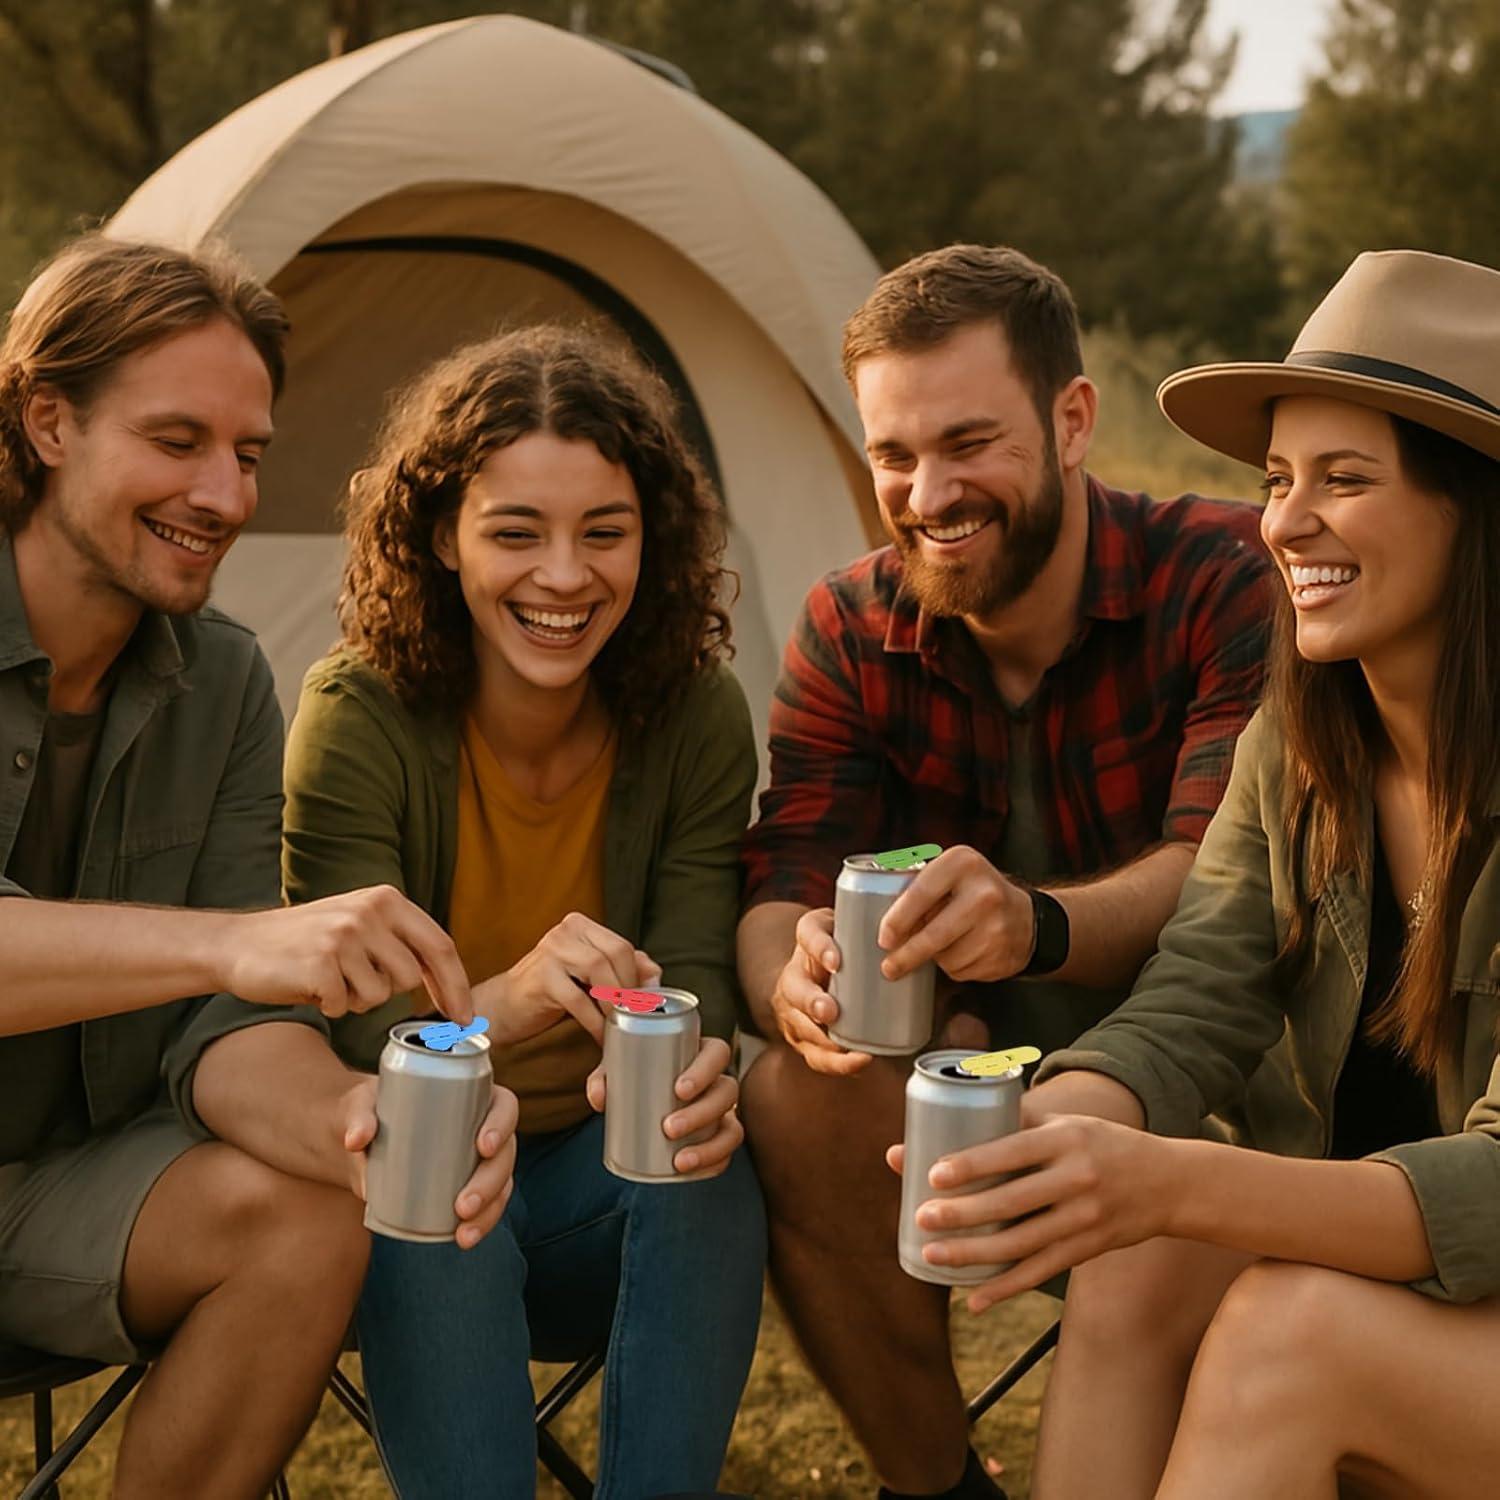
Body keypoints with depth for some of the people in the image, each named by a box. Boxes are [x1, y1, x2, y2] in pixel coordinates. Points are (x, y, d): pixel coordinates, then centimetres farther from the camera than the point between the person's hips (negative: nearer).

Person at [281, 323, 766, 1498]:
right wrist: (508, 1002, -45)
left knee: (711, 1175, -30)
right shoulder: (356, 718, -18)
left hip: (604, 1186, 2)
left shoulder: (697, 718, -10)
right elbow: (346, 1039, -22)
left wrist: (691, 1073, -38)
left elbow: (694, 995, -11)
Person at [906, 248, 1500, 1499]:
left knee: (1289, 1328, -31)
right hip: (1351, 1258, 5)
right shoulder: (1296, 750, 0)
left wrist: (1171, 1183, -40)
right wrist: (1049, 1129, -28)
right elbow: (1186, 1018, -5)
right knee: (1135, 1274, -24)